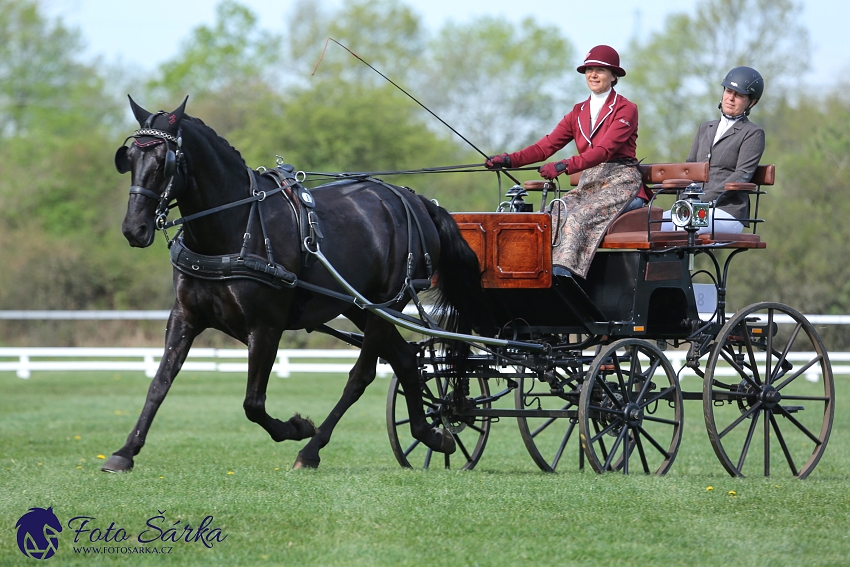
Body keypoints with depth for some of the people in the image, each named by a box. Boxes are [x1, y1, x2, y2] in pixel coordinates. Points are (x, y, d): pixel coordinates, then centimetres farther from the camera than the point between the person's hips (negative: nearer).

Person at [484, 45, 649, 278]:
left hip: (619, 182, -6)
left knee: (580, 216, -32)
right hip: (589, 184, 6)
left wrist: (564, 167, -33)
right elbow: (547, 145, 7)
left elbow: (604, 150, -19)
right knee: (557, 212, -23)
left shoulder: (626, 110, -4)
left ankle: (562, 273, -46)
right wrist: (510, 159, -10)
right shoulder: (579, 112, 16)